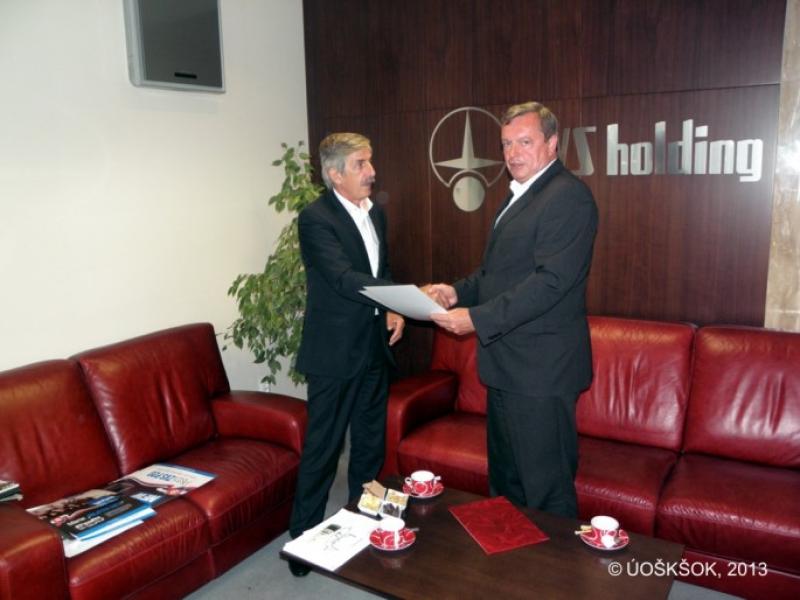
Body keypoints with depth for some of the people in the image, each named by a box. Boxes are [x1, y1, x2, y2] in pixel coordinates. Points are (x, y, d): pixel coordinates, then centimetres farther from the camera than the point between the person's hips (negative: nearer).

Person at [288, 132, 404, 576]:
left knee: (371, 445, 17)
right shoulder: (315, 217, -14)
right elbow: (344, 278, -26)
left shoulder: (376, 213, 10)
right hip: (335, 352, -7)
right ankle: (303, 538, 20)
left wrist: (394, 308, 0)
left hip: (374, 348, 7)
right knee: (322, 449, 3)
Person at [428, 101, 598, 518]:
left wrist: (478, 318, -24)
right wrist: (459, 292, 4)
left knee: (546, 490, 3)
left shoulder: (568, 196, -15)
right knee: (504, 482, 23)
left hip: (540, 370, -10)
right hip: (507, 366, 10)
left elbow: (551, 281, -24)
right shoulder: (519, 196, 17)